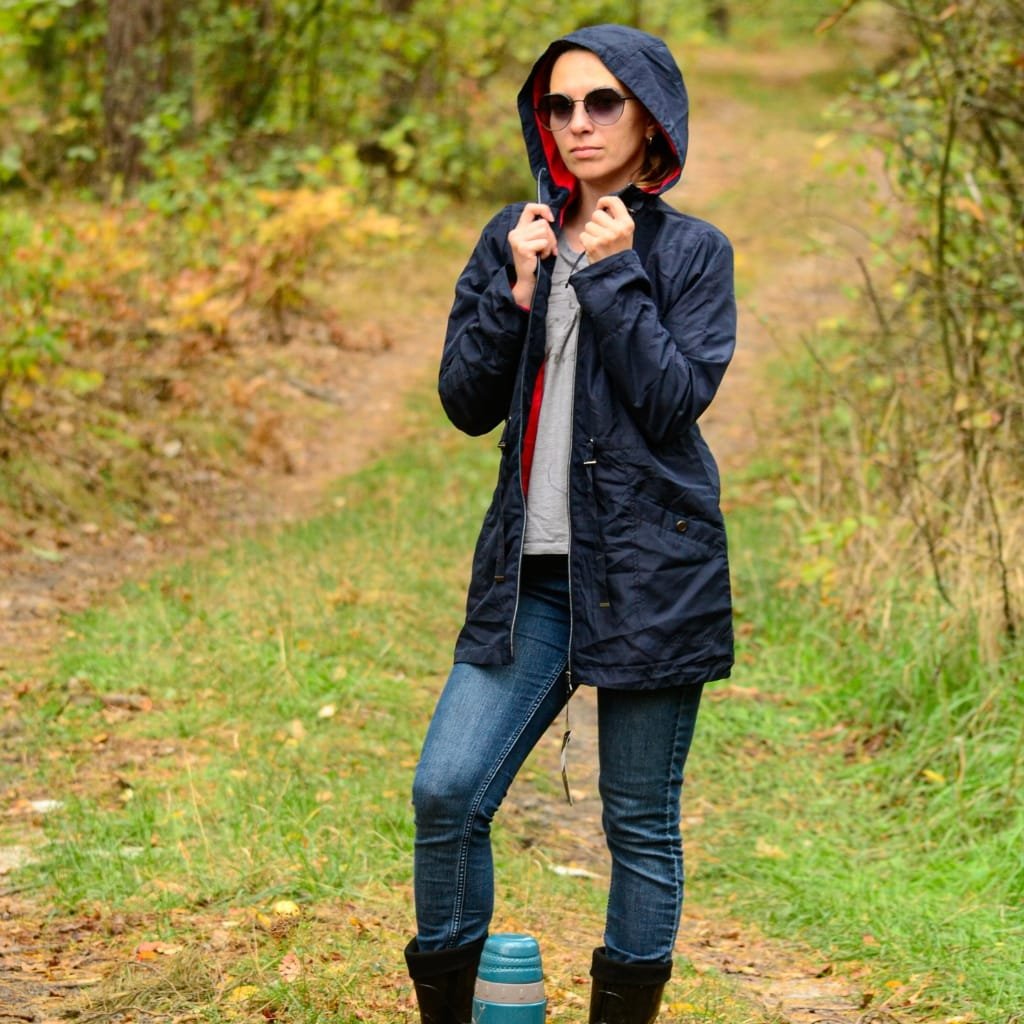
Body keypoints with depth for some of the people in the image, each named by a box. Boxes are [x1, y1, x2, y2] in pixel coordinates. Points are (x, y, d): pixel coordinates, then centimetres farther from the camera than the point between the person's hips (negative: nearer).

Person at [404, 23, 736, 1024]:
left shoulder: (691, 251, 2)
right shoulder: (515, 238, 11)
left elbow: (678, 397, -12)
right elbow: (466, 402, 5)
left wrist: (610, 273, -12)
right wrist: (519, 288, -7)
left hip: (648, 569, -3)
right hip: (529, 570, 3)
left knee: (640, 823, 4)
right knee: (446, 791, -7)